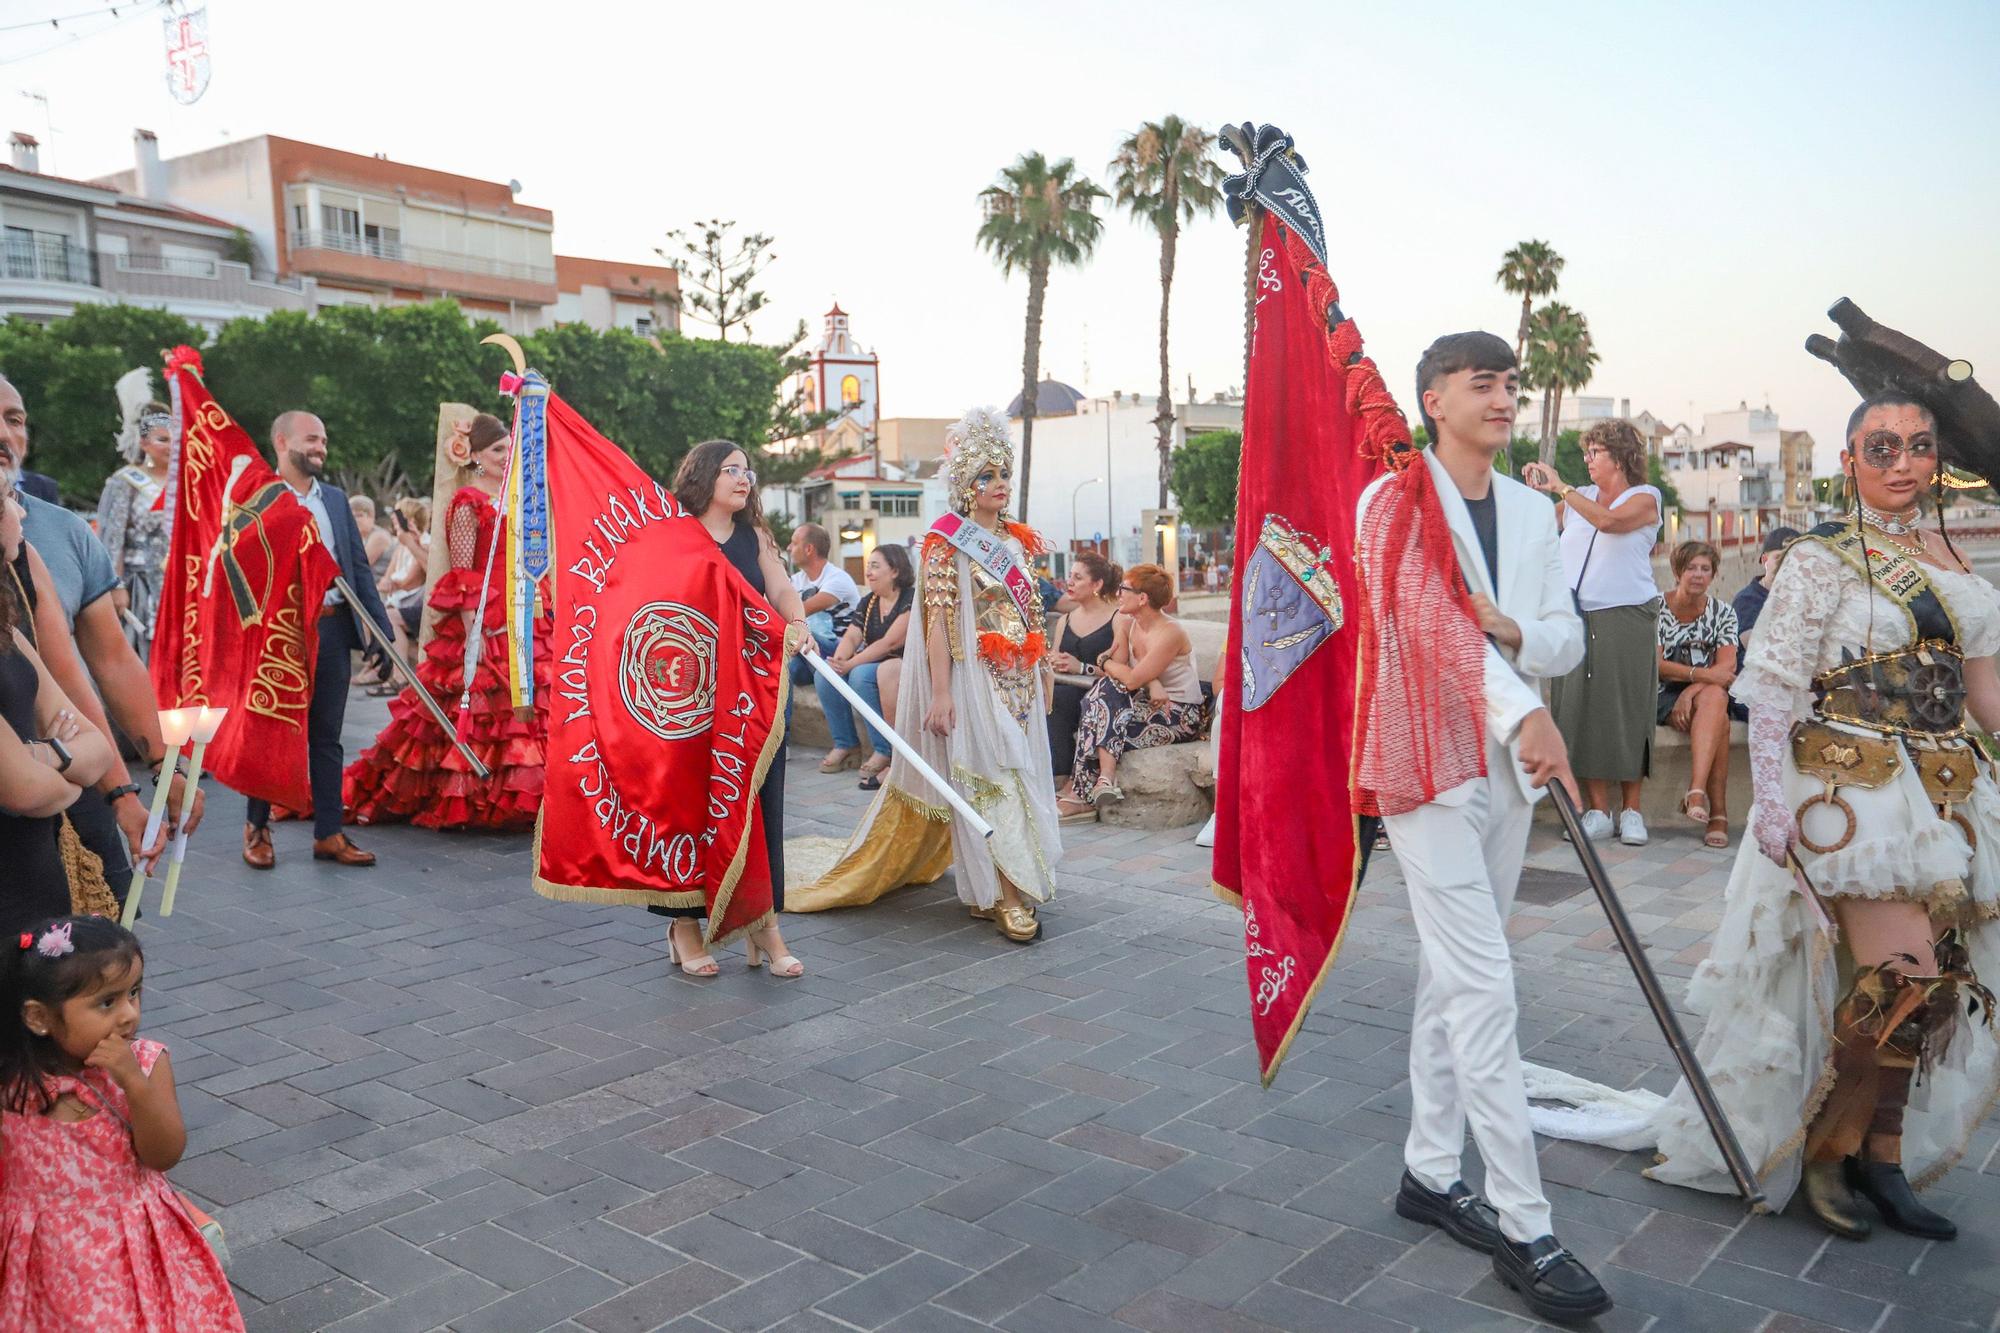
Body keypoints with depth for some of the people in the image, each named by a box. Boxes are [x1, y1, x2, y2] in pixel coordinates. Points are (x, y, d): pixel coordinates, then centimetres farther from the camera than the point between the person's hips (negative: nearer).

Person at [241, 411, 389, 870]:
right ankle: (257, 828, 22)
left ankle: (329, 834, 16)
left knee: (326, 737, 9)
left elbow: (358, 566, 12)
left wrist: (381, 627, 4)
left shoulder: (336, 499, 13)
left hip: (333, 629, 5)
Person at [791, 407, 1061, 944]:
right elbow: (938, 617, -13)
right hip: (974, 677, -7)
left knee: (1019, 773, 8)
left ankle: (1013, 885, 19)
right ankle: (999, 894, -1)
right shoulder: (947, 539, -7)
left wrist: (1040, 678, 15)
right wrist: (940, 693, -19)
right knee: (983, 776, -6)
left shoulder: (1016, 541, 12)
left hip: (1019, 680, 7)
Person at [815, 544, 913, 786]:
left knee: (861, 675, -33)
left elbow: (889, 643, -21)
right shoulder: (868, 602, 12)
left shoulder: (911, 600, -13)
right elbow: (851, 637, 2)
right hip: (872, 664, 8)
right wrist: (839, 660, -20)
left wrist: (850, 664, -23)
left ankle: (884, 750, -23)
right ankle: (844, 743, -4)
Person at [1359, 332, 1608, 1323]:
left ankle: (1430, 1173, 25)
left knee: (1454, 977, 13)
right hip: (1429, 760, -7)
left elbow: (1569, 641, 11)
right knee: (1485, 985, -8)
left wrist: (1515, 630, -11)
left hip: (1509, 767, 7)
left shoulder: (1532, 511, 12)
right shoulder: (1396, 498, -8)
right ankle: (1523, 1227, -1)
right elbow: (1430, 617, -21)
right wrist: (1526, 712, -29)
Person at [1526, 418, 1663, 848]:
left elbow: (1609, 521, -18)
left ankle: (1630, 810, 6)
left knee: (1625, 711, -2)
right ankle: (1598, 811, 4)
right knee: (1582, 710, -1)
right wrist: (1534, 490, 2)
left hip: (1625, 619, -4)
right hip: (1576, 620, 4)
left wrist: (1561, 487, -15)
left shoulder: (1644, 498, 2)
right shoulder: (1578, 498, 15)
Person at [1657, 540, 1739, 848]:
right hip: (1663, 695, -2)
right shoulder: (1657, 608, 0)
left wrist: (1691, 690, -22)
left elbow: (1727, 667, -5)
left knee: (1712, 699, -36)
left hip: (1711, 692, 2)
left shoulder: (1723, 612, 7)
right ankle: (1717, 811, -38)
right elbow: (1654, 665, -9)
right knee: (1719, 723, -32)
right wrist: (1700, 674, -23)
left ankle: (1696, 792, -46)